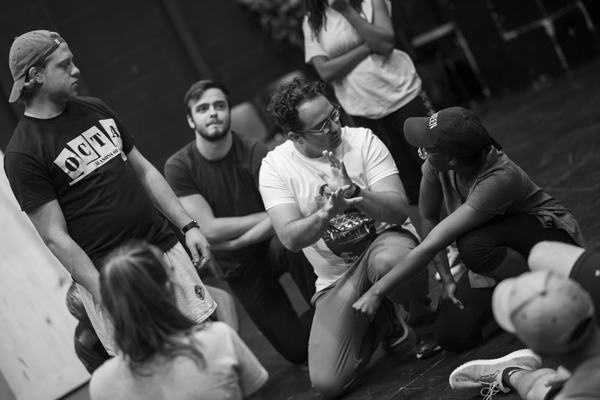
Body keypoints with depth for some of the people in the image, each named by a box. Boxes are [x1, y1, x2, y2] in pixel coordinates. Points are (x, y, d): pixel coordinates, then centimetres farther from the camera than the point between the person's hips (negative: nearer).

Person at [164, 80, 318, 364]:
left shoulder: (254, 153, -17)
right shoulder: (178, 167, -14)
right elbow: (210, 229, -19)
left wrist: (233, 242, -24)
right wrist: (268, 216, -16)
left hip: (270, 245, -1)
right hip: (239, 267, 1)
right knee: (298, 351, -3)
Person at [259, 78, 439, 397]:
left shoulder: (361, 140, -10)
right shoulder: (274, 166, -9)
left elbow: (398, 211, -18)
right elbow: (291, 238, -20)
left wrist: (355, 194, -36)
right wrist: (326, 213, -38)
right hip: (336, 278, 2)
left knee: (388, 261, -42)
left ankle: (426, 323, -7)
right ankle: (380, 323, 19)